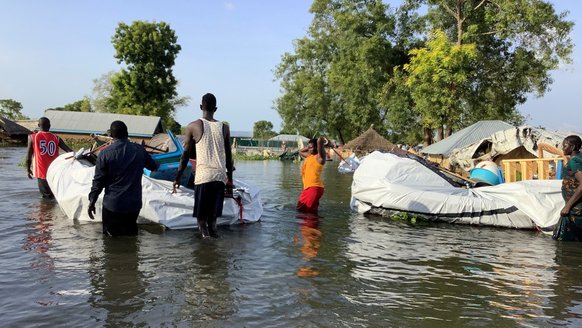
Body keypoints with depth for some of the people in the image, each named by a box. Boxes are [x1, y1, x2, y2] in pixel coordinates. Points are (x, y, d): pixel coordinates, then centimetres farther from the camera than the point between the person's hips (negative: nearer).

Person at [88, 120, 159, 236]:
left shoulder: (105, 154, -10)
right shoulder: (139, 150, -2)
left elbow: (98, 181, -9)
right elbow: (154, 167, 15)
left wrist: (92, 201, 2)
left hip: (112, 205, -3)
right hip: (134, 204, 3)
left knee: (111, 237, 11)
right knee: (131, 235, 18)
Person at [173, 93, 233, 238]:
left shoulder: (193, 126, 2)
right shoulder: (224, 128, 9)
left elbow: (186, 155, 3)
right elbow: (229, 157, 11)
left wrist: (177, 178, 11)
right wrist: (230, 180, 20)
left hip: (203, 176, -3)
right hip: (220, 176, 3)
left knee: (201, 216, 3)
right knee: (213, 215, 11)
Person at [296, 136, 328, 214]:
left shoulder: (320, 157, -9)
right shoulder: (309, 156, 17)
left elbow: (320, 140, -23)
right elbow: (300, 152, 37)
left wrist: (324, 141, -2)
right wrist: (308, 147, 23)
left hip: (314, 188, -10)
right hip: (307, 187, 10)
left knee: (308, 211, -14)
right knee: (300, 208, 14)